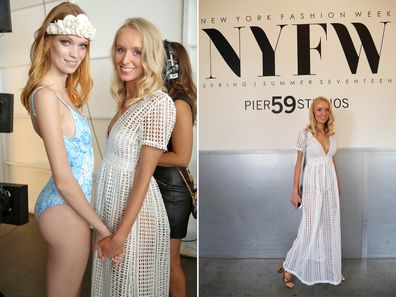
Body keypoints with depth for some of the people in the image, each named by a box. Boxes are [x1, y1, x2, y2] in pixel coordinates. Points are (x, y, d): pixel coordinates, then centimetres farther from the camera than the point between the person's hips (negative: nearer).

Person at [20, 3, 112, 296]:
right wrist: (103, 228, -14)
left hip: (70, 202, 9)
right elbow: (63, 180, -21)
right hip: (65, 209, -9)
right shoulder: (46, 94, -20)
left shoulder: (63, 90, 9)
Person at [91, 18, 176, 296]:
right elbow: (120, 155, 7)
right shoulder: (126, 98, 6)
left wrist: (121, 234, -17)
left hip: (135, 207, -8)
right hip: (111, 199, 8)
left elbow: (144, 174, -20)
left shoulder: (159, 103, -20)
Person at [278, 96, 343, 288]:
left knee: (330, 228, 12)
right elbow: (298, 163, -8)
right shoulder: (305, 134, -10)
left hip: (330, 184, 6)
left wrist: (337, 185, 17)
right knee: (310, 229, -5)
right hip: (313, 184, -6)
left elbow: (332, 160, 15)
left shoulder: (331, 134, 6)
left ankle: (329, 269, 28)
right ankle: (288, 268, 11)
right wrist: (295, 191, -10)